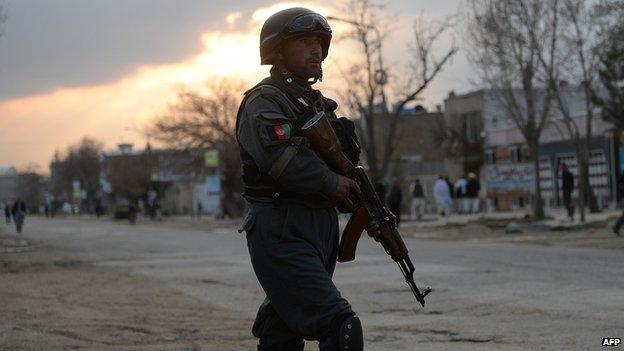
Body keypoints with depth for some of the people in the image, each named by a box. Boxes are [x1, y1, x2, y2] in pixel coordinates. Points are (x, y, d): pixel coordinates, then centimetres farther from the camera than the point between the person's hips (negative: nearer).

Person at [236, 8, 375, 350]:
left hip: (322, 232, 9)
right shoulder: (262, 102, -7)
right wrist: (331, 182, -13)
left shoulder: (319, 104, 21)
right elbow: (280, 157, -23)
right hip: (281, 235, -8)